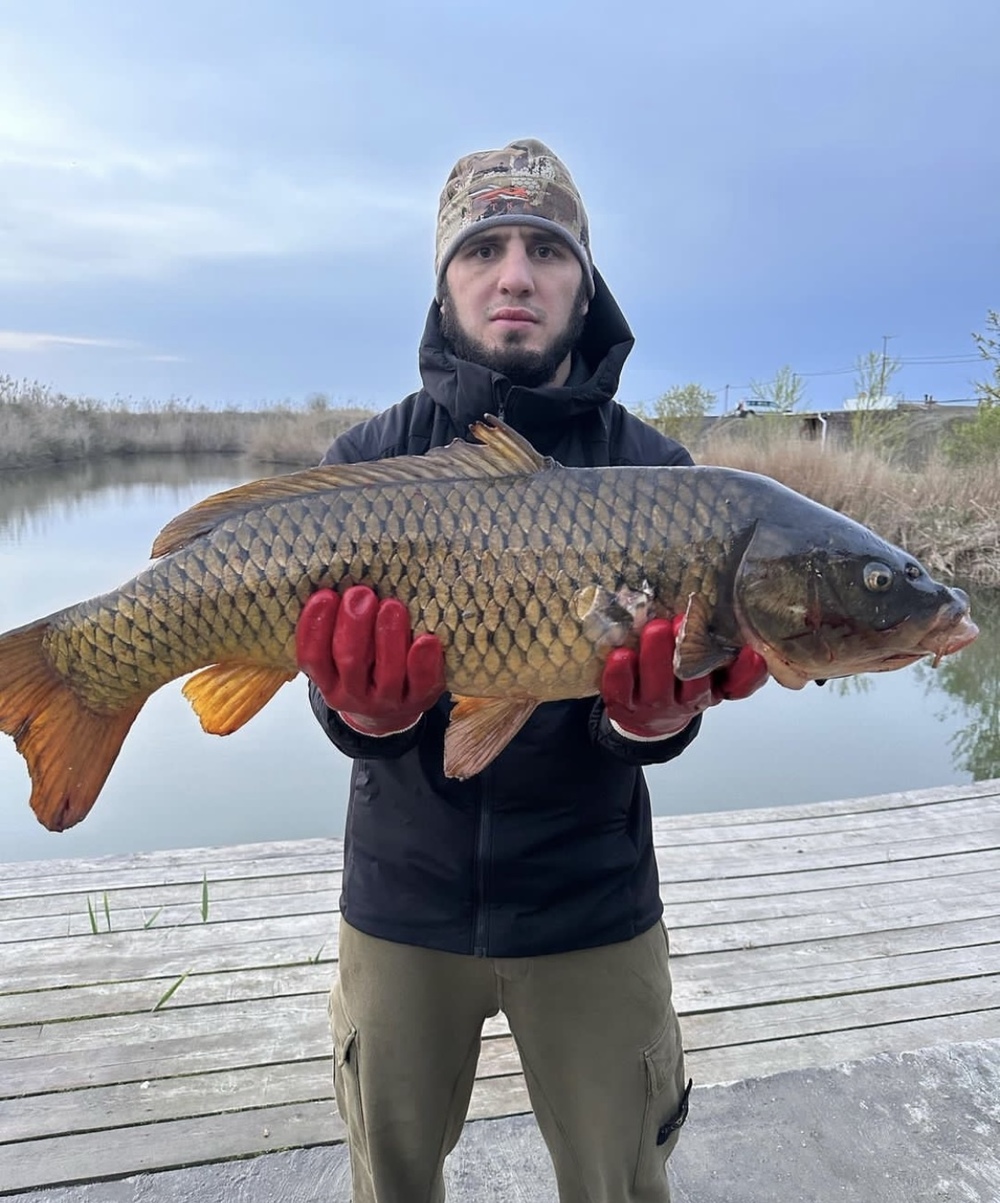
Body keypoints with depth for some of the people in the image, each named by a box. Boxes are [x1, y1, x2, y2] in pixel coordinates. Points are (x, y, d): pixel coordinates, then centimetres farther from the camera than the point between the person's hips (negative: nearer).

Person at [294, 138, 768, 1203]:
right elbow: (356, 732, -11)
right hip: (405, 901, 1)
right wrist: (370, 705, -33)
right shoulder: (368, 464, -5)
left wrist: (652, 707, -32)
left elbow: (633, 736, -10)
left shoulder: (651, 469, -6)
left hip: (593, 906, 0)